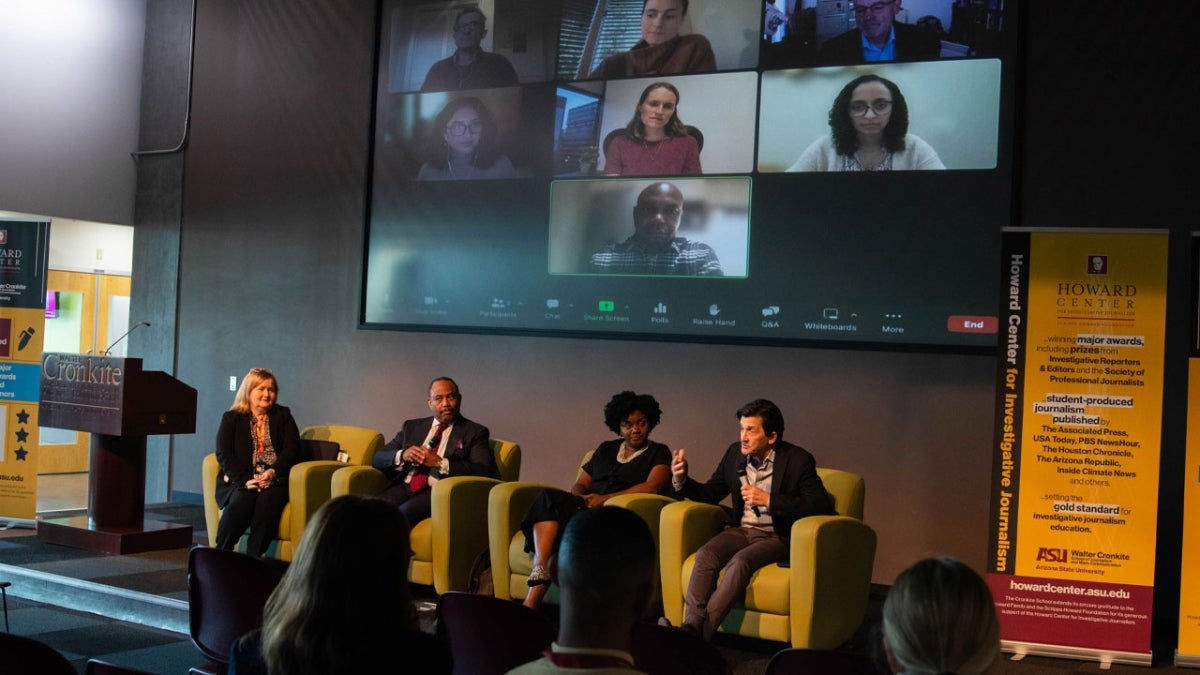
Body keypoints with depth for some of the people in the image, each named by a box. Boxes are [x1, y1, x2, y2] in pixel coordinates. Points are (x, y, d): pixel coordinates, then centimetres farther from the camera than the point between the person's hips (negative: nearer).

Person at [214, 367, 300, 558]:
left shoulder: (283, 416, 18)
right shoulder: (231, 418, 14)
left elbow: (292, 449, 5)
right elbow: (223, 454, 2)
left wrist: (273, 472, -14)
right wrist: (245, 479, -14)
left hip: (275, 480, 1)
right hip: (240, 480, 0)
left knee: (268, 500, -33)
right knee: (241, 501, -34)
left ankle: (254, 560, -33)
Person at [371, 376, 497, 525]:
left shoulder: (474, 432, 11)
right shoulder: (412, 427, 24)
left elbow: (486, 472, -5)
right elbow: (377, 458, 19)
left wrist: (440, 463, -12)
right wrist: (402, 455, -4)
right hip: (405, 487, 4)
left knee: (403, 513, -34)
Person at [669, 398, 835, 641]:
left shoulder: (798, 460, -10)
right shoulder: (735, 453, 5)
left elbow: (823, 507, -19)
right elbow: (710, 493, 15)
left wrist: (768, 500, -23)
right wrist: (682, 480, -6)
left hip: (777, 537, -5)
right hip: (742, 530, 5)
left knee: (740, 561, -33)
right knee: (706, 554, -25)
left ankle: (703, 632, -32)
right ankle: (690, 628, -33)